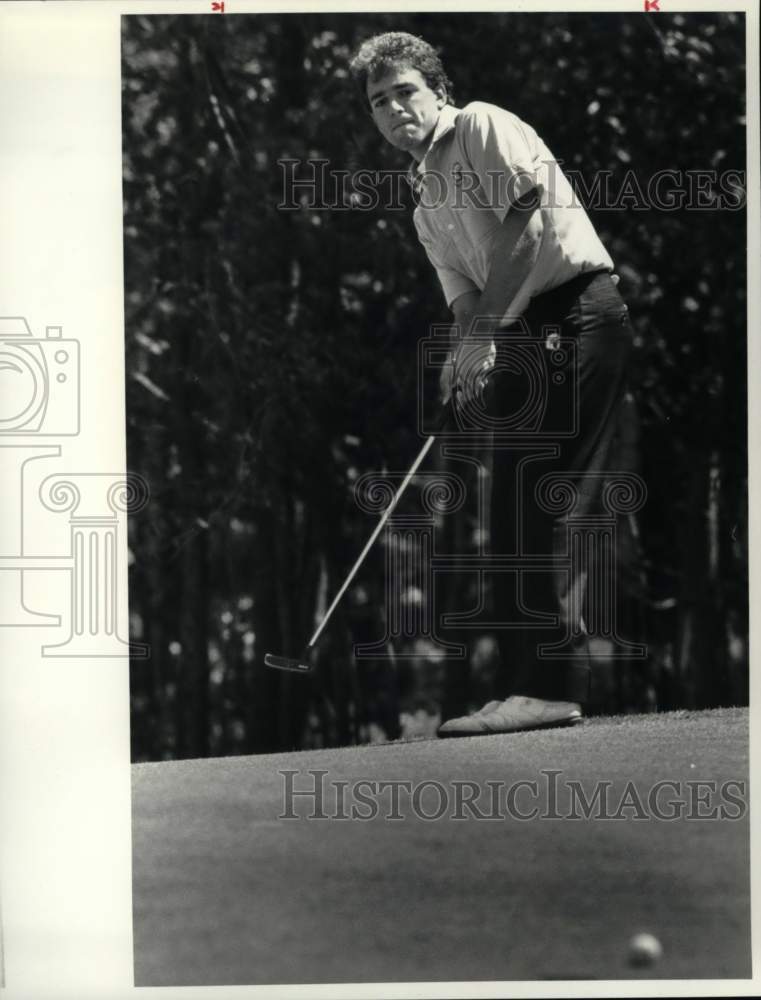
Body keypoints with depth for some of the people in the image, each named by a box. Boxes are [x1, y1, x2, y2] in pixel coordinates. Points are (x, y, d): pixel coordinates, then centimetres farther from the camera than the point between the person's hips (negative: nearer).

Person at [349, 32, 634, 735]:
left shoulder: (484, 126, 1)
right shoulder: (427, 207, 25)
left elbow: (529, 222, -13)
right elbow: (465, 296, 16)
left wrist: (482, 331, -16)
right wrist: (468, 361, -6)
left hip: (577, 314, -9)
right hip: (522, 337, 9)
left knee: (542, 498, -16)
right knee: (517, 510, 5)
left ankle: (549, 685, -21)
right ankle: (546, 685, 6)